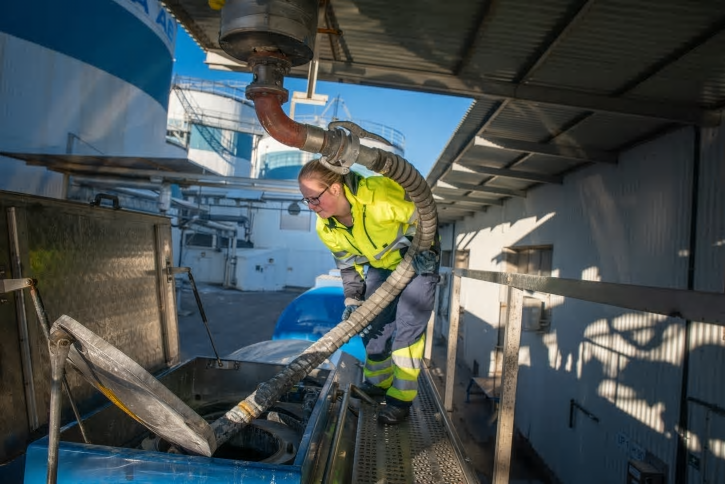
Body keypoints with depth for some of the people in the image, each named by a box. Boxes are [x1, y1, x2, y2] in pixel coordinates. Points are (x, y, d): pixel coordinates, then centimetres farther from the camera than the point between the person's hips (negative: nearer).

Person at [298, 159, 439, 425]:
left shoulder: (379, 194, -38)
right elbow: (348, 265, -2)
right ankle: (377, 383, 28)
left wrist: (427, 250, -26)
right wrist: (352, 299, -10)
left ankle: (401, 397, 1)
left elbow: (424, 215, -22)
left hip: (418, 259, -6)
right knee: (372, 325, 6)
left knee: (407, 326, -12)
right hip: (380, 265, 6)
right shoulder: (327, 229, -16)